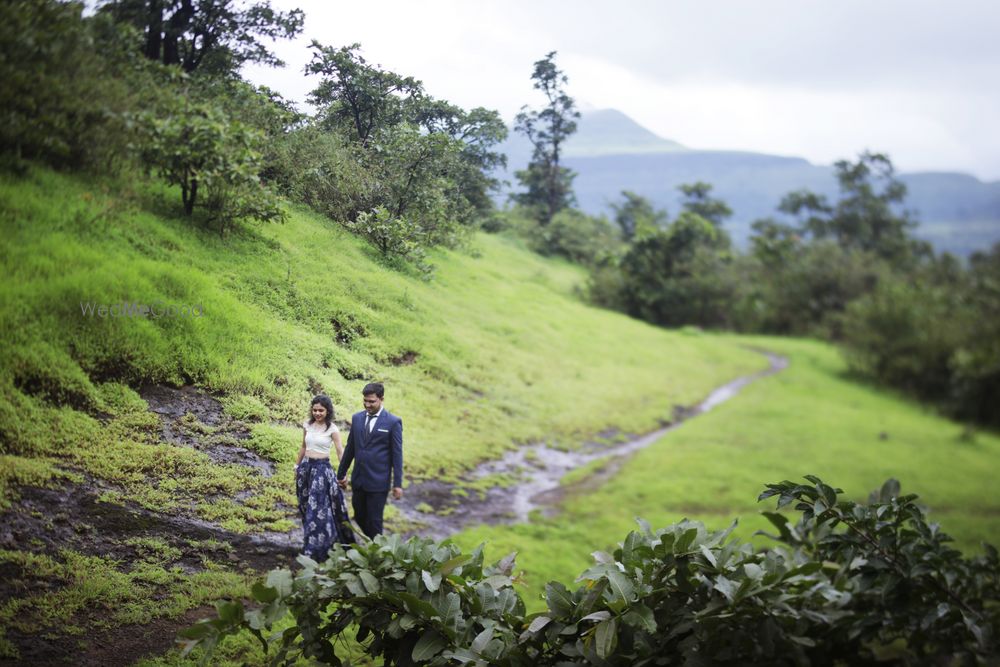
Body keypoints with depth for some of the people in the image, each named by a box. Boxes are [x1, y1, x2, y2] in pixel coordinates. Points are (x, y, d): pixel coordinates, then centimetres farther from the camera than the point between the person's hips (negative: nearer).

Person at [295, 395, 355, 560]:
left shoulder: (332, 429, -8)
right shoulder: (307, 424, 6)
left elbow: (341, 452, -10)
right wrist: (297, 466, 20)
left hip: (322, 468, -5)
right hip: (306, 466, 5)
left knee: (317, 509, -7)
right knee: (305, 507, 9)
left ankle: (315, 550, -1)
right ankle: (310, 543, 24)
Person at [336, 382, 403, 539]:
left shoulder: (393, 422, -7)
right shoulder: (357, 418, 7)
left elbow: (397, 455, -6)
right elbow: (350, 448, 15)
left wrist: (397, 484, -8)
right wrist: (341, 474, 17)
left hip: (378, 482, -5)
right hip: (358, 480, 5)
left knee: (374, 520, -1)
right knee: (359, 517, 13)